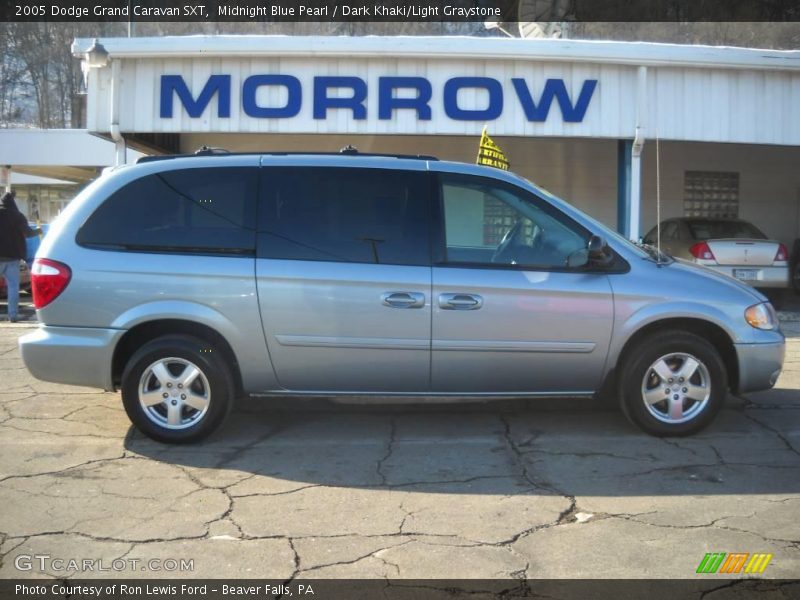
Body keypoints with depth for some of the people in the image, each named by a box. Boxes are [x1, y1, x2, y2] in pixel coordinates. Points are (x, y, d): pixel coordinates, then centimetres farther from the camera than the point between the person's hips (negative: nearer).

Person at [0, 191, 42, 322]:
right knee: (13, 286, 4)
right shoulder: (17, 216, -5)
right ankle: (13, 315, -1)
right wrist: (37, 231, 12)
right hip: (12, 256, -1)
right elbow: (27, 233, -6)